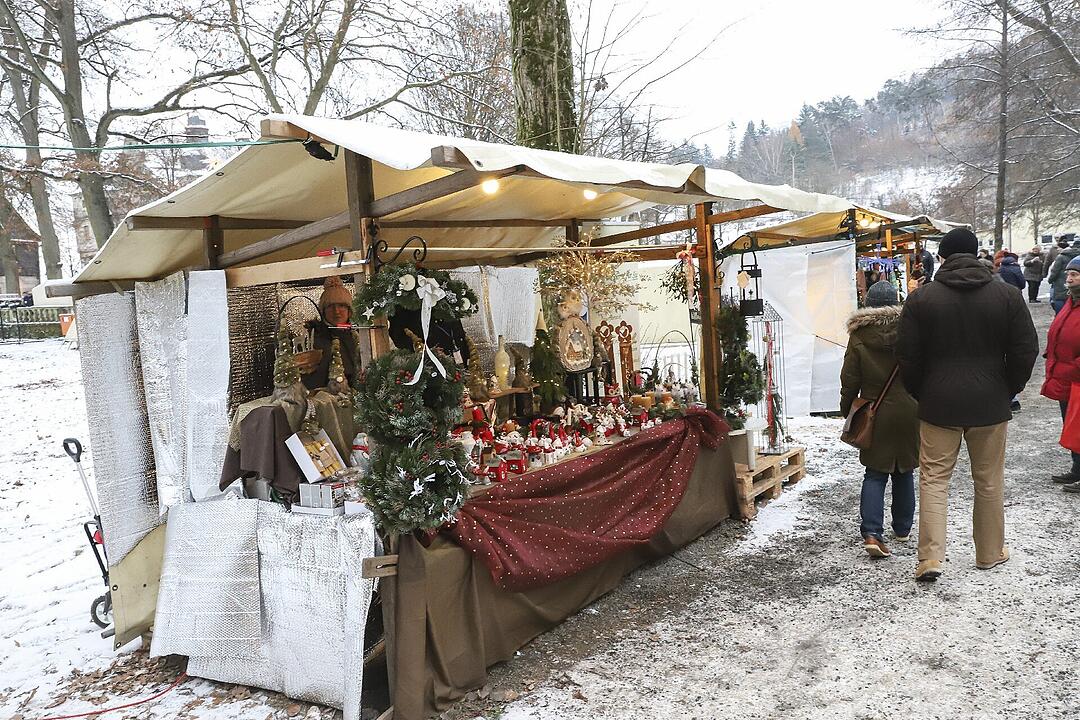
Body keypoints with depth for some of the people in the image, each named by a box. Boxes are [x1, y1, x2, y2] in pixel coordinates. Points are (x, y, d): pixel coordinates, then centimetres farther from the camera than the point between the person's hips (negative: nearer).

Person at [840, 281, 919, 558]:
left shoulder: (859, 336, -7)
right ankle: (902, 529, 27)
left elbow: (850, 380, -4)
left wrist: (848, 410, 7)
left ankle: (872, 533, -9)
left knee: (875, 473, 4)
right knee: (904, 472, 15)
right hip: (908, 412, 1)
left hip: (876, 414, -1)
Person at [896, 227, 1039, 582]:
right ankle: (990, 552, 27)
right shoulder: (1008, 296, -2)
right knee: (989, 481, 14)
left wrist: (921, 395, 10)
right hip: (990, 405, 2)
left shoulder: (921, 299, -6)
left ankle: (930, 556, -2)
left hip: (939, 405, -1)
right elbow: (1025, 352, 0)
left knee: (934, 478, 5)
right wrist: (1007, 392, 13)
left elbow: (908, 357, -5)